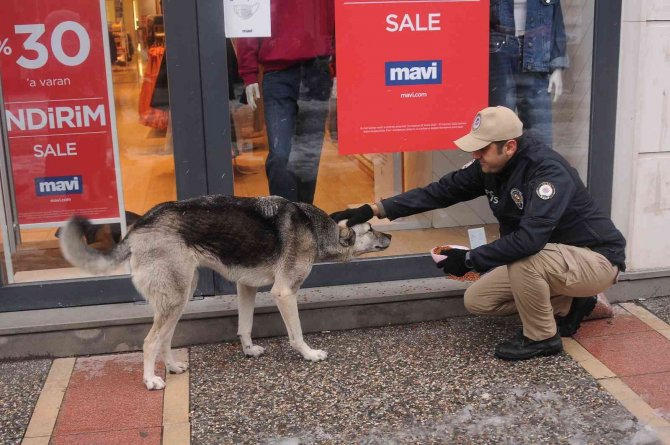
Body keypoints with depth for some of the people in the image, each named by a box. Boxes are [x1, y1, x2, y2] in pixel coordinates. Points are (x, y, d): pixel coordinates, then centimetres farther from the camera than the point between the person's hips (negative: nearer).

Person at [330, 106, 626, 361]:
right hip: (549, 258, 8)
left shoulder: (549, 171, -31)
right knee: (477, 300, 1)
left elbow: (529, 238, -42)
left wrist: (470, 259, -31)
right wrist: (374, 210, -15)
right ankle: (569, 305, 12)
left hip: (596, 258, -8)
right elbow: (439, 191, -7)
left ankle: (543, 337, -10)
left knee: (524, 258, -37)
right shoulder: (489, 167, -7)